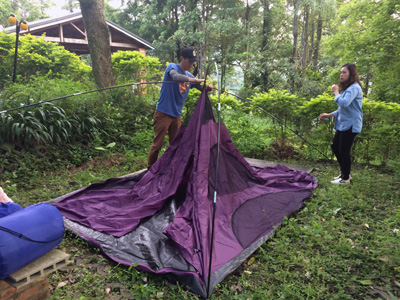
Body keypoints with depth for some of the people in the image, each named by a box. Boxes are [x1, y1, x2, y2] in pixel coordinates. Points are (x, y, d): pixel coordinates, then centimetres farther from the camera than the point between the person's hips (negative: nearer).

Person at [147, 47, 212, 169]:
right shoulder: (172, 67, -6)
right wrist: (196, 80, -29)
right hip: (163, 113, -6)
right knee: (157, 144, -4)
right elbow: (176, 77, -30)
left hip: (176, 115, 6)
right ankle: (149, 170, 8)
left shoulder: (189, 76, 12)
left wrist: (207, 87, -10)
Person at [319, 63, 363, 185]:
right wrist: (329, 115, 14)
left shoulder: (354, 88, -14)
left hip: (350, 125, -10)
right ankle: (345, 173, 28)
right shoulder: (347, 88, 17)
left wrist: (336, 92, -15)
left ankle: (345, 178, 9)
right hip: (343, 124, 10)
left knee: (344, 150, -4)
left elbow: (344, 103, -30)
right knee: (335, 146, 15)